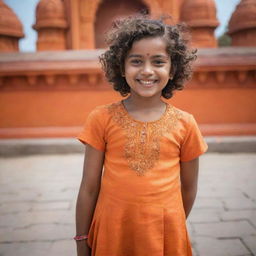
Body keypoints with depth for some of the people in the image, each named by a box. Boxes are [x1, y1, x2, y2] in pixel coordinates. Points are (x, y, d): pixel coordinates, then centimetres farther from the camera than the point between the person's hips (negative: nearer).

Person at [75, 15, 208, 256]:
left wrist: (173, 227, 13)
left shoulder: (185, 124, -6)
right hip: (111, 235, 0)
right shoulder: (102, 119, -8)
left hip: (165, 236, 1)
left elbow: (188, 187, 4)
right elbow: (89, 188, -4)